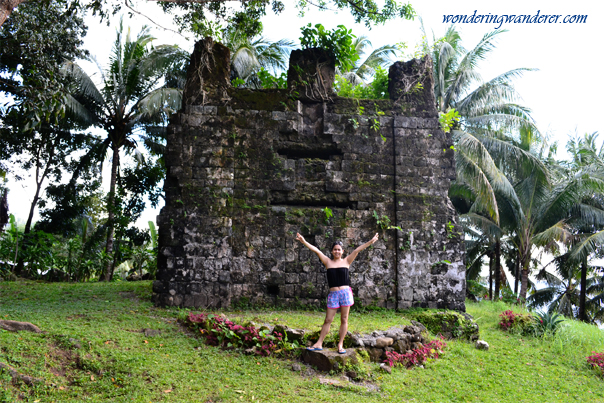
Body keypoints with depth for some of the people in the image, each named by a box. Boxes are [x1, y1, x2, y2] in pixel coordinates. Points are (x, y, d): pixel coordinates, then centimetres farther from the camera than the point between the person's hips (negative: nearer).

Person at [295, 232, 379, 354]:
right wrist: (303, 241, -3)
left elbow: (357, 250, -1)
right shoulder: (328, 262, 7)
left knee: (344, 320, 4)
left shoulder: (346, 261, 6)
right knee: (328, 320, 4)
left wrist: (370, 242, -7)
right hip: (333, 294, 0)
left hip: (345, 292, 0)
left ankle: (340, 344, 12)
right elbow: (316, 250, 1)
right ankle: (319, 343, 11)